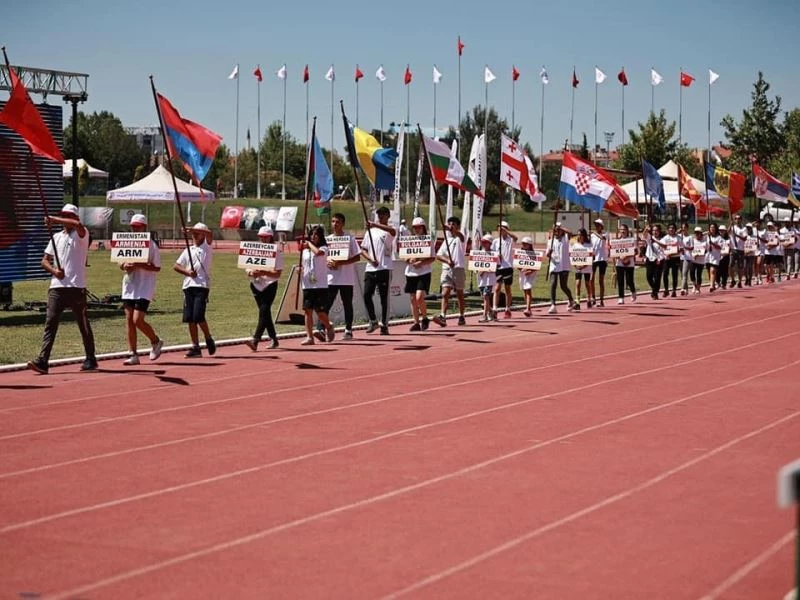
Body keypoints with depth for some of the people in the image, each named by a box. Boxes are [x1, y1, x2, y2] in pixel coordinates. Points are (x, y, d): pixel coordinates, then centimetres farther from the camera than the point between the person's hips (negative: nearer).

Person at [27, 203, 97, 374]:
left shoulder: (81, 234, 0)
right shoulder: (56, 237, 18)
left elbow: (78, 224, -25)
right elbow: (45, 260, 17)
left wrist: (54, 220, -17)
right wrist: (54, 270, -5)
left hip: (76, 287, -5)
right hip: (57, 287, 5)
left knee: (83, 325, 4)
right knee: (50, 322, -6)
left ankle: (90, 360, 16)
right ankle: (42, 361, -13)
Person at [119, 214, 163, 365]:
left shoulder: (151, 245, -6)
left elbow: (157, 267, -8)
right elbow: (120, 263, 17)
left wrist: (139, 265, -20)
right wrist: (124, 265, -7)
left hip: (144, 288, -6)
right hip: (129, 286, 6)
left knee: (138, 320, -13)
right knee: (129, 321, 3)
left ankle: (156, 341, 13)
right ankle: (133, 355, 7)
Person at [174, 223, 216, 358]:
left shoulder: (207, 247, 5)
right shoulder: (188, 250, 19)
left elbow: (209, 233, -15)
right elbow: (176, 266, 13)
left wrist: (191, 229, -19)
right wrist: (187, 272, -5)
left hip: (202, 285, -5)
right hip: (188, 286, 5)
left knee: (198, 316, -15)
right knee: (189, 318, 0)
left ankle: (209, 339, 8)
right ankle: (195, 347, 5)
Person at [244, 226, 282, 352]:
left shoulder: (277, 252, -4)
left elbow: (277, 274, -11)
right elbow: (246, 269, 10)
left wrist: (262, 272, -24)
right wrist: (251, 272, -14)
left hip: (270, 285, -5)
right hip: (256, 285, 5)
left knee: (264, 311, -16)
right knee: (265, 313, 11)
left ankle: (255, 341, -26)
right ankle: (273, 339, 24)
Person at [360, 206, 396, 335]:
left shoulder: (389, 230, 1)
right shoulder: (370, 231, 16)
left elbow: (393, 231, -26)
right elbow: (363, 250, 16)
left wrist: (375, 224, -36)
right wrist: (370, 259, -4)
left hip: (384, 268, -4)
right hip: (370, 269, 4)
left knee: (384, 298, -2)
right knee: (366, 295, -4)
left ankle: (384, 325, 3)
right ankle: (373, 321, 11)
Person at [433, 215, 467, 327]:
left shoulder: (459, 238, 1)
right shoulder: (446, 240, 15)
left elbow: (460, 235, -27)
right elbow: (438, 255, 9)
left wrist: (452, 230, -47)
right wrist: (447, 260, -11)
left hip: (458, 269, -3)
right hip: (446, 269, 3)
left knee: (459, 294, 8)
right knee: (445, 293, -11)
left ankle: (461, 317, 19)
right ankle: (442, 316, -22)